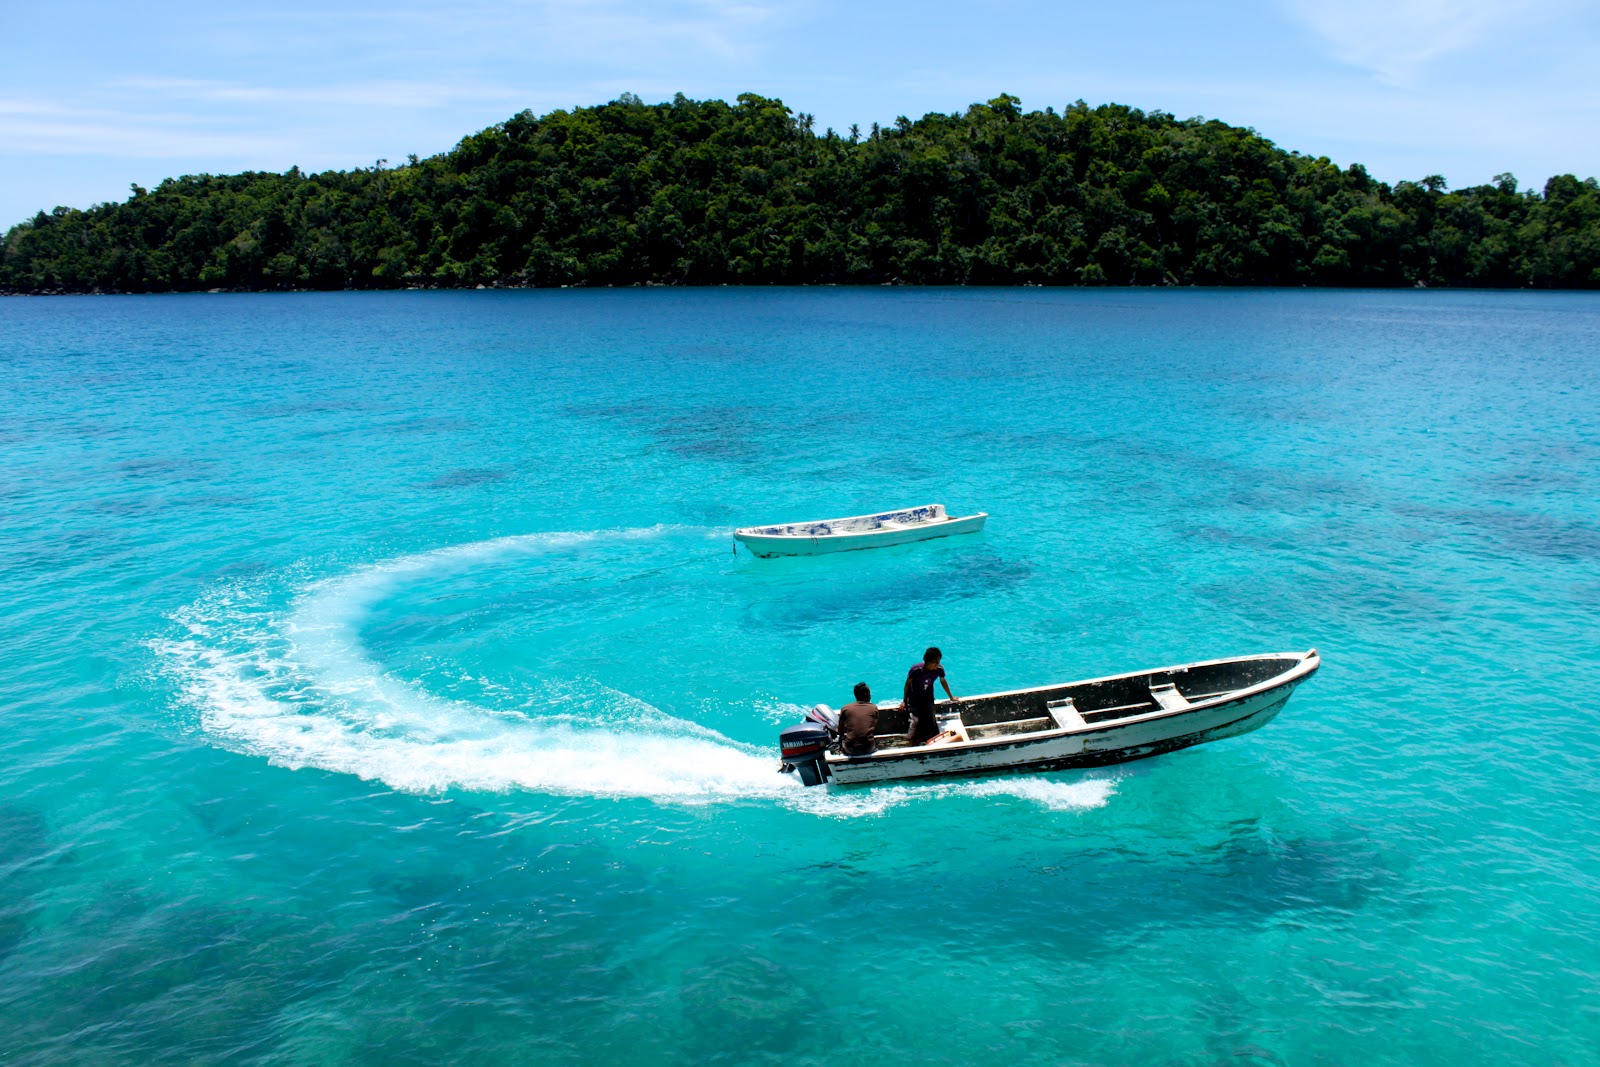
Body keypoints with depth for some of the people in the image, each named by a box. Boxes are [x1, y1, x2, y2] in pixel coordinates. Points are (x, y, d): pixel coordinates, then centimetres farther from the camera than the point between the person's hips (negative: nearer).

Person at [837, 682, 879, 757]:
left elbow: (840, 732, 9)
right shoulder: (874, 708, 2)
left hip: (850, 750, 0)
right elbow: (874, 730, 11)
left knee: (841, 738, 31)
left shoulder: (845, 708, 0)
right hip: (869, 749, 1)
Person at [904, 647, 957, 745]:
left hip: (928, 698, 3)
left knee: (931, 720, -12)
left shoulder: (939, 669, -18)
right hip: (914, 698, -3)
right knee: (916, 720, -19)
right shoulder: (916, 669, -28)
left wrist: (951, 697, 14)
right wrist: (905, 701, -3)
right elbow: (908, 683, -12)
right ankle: (910, 741, -3)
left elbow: (943, 682, 2)